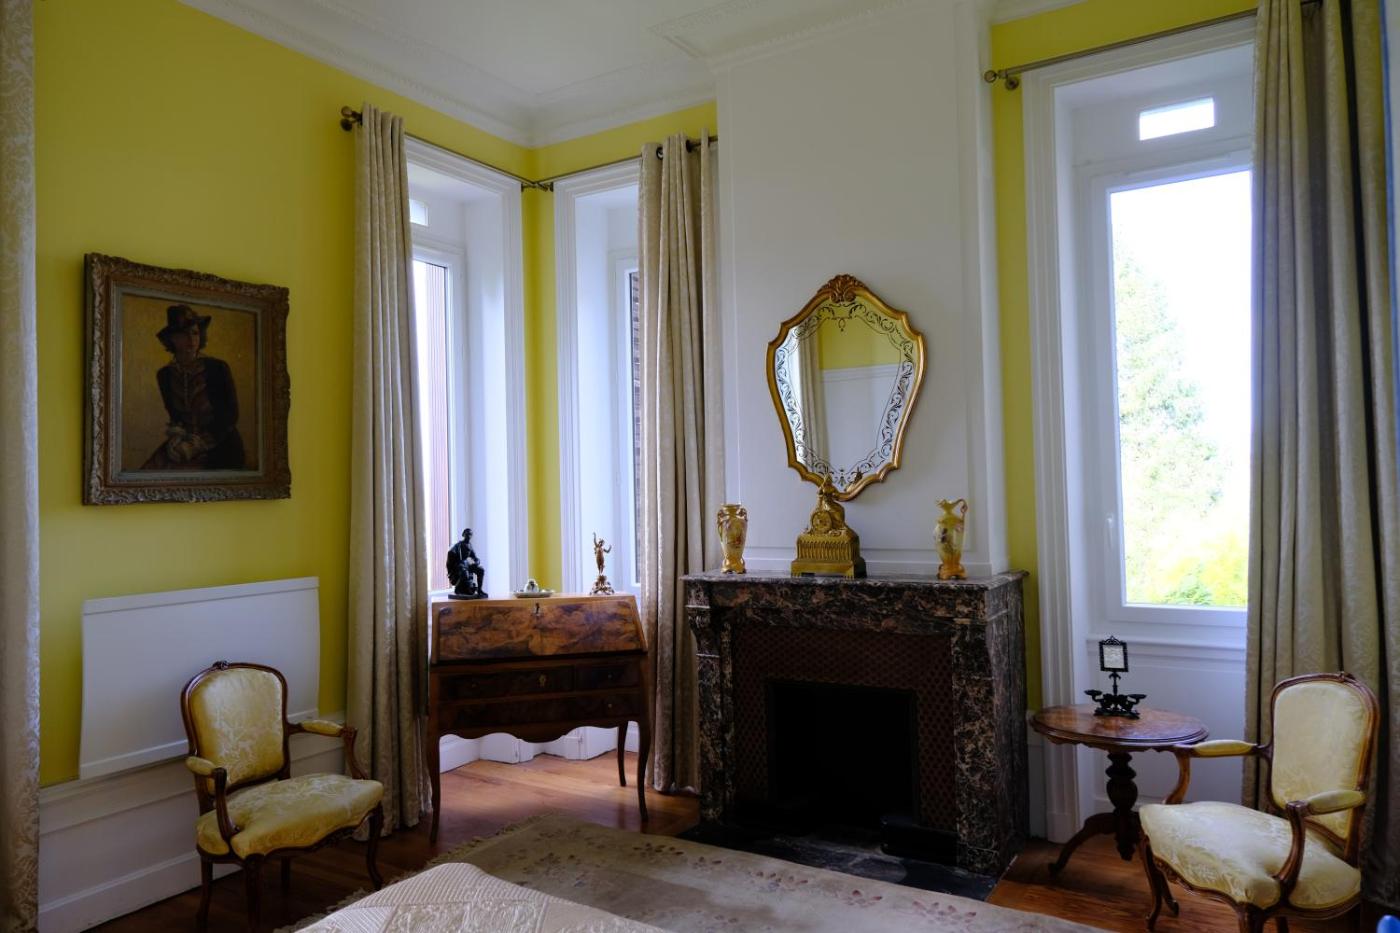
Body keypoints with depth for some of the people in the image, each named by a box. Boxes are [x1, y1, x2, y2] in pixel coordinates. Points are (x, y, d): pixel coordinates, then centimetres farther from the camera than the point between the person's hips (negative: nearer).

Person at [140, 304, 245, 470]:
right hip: (187, 443, 4)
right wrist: (176, 435, -8)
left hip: (221, 446, -4)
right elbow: (174, 413, 13)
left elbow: (230, 415, -9)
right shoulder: (164, 375, 2)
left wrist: (199, 443, -15)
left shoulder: (219, 368, -12)